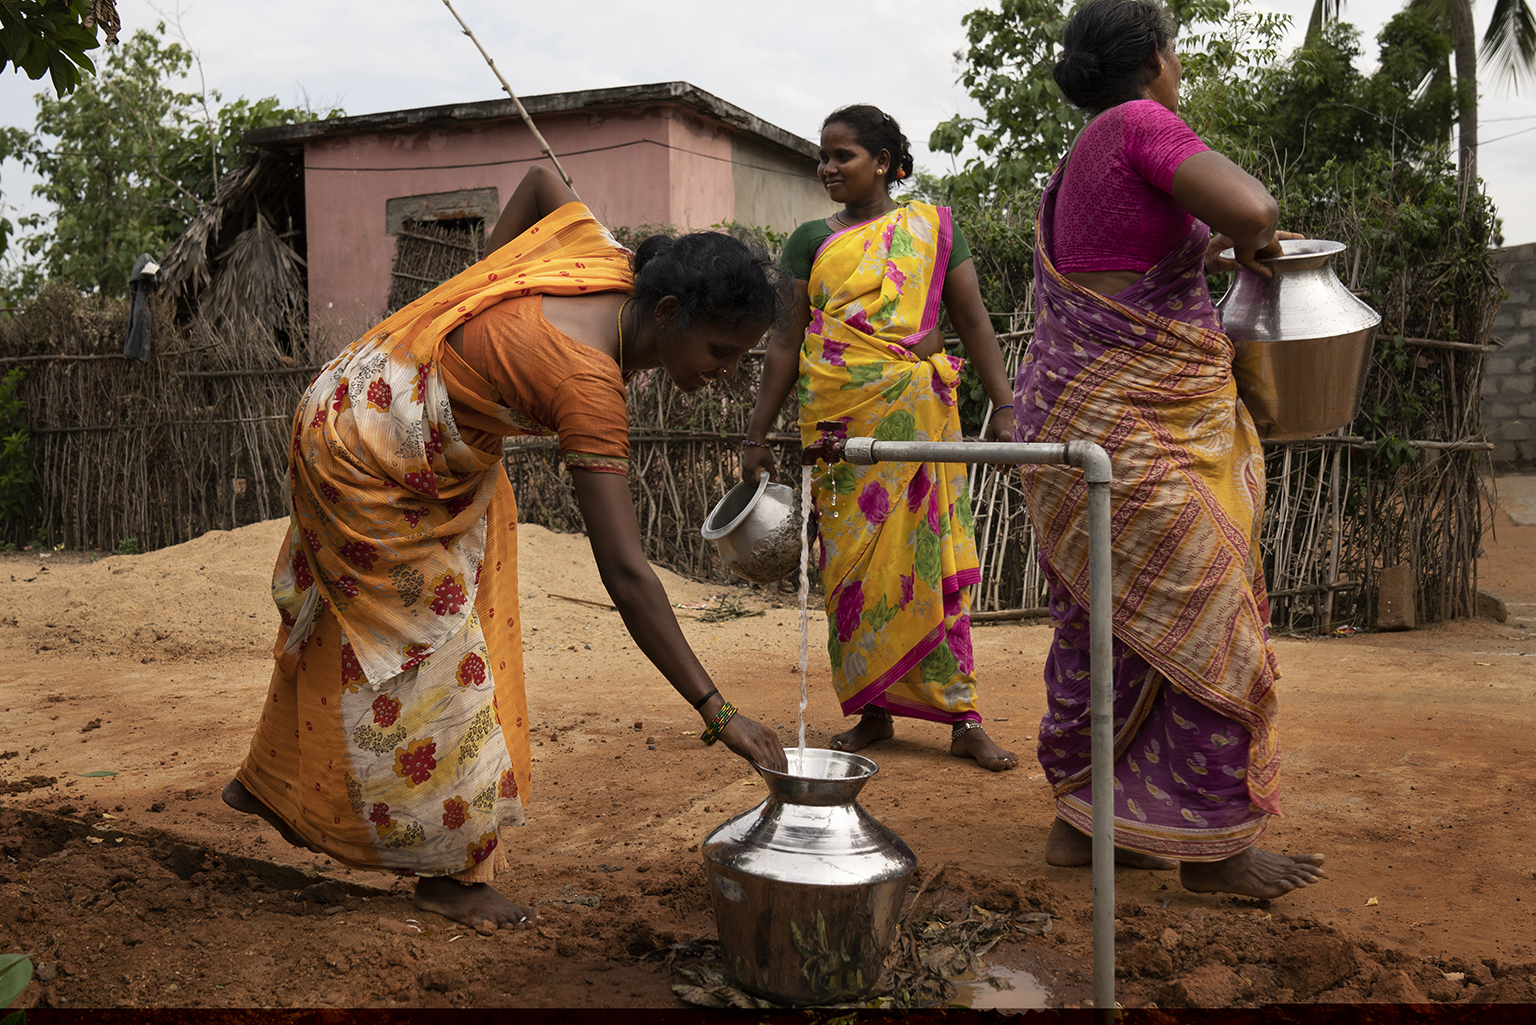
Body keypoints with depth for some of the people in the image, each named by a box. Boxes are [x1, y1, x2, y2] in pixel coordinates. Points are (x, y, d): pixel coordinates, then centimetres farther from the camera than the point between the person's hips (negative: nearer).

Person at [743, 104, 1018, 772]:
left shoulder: (933, 227, 9)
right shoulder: (811, 240, 12)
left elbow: (973, 322, 7)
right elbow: (786, 343, 11)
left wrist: (1004, 408, -2)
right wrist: (758, 435, 7)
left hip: (920, 414, -1)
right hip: (838, 417, 2)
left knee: (930, 557, -3)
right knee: (852, 561, 2)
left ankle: (963, 719, 5)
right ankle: (872, 712, 14)